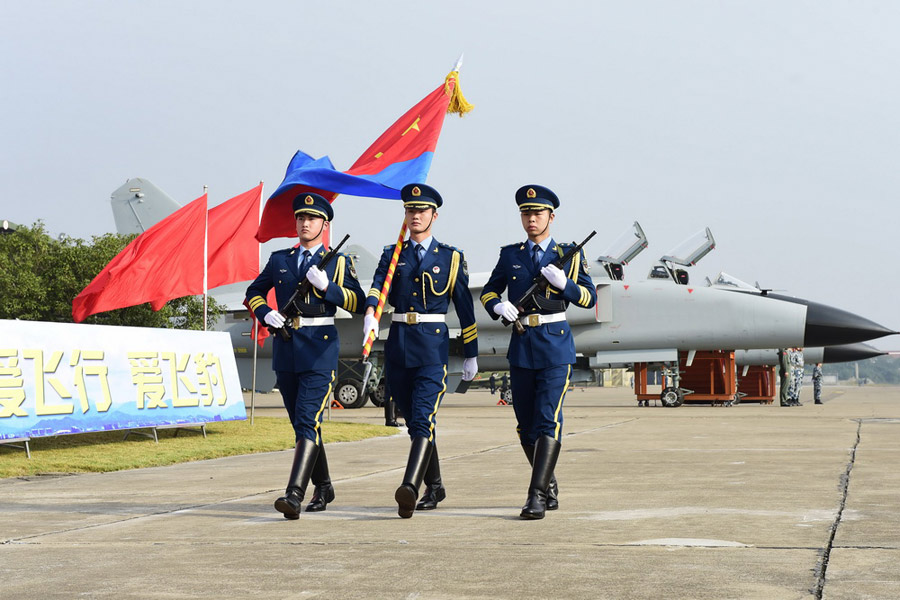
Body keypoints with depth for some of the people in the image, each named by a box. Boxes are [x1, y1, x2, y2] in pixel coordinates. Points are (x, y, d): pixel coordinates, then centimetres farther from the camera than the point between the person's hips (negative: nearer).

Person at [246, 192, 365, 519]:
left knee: (308, 421, -15)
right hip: (285, 348, 5)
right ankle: (323, 488, 27)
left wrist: (327, 286, -16)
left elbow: (359, 302, -2)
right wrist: (266, 314, 1)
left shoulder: (338, 263, 4)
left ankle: (294, 494, -23)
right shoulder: (279, 260, 13)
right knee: (300, 423, 12)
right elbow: (253, 292, 21)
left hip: (320, 348, -5)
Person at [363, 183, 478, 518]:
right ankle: (435, 488, 25)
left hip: (433, 345, -4)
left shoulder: (451, 258, 6)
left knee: (423, 420, -17)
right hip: (398, 345, 4)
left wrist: (471, 356, 7)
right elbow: (377, 286, -8)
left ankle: (410, 489, -29)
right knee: (413, 422, 12)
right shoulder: (392, 254, 12)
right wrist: (370, 314, -29)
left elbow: (465, 309, 7)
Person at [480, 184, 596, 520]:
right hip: (521, 346, 4)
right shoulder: (510, 255, 9)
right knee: (526, 426, 8)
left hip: (556, 345, -3)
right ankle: (550, 486, 27)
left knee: (548, 420, -14)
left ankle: (537, 496, -15)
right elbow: (488, 292, 14)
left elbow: (590, 298, 3)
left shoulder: (569, 256, 2)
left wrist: (563, 283, -15)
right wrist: (499, 306, -8)